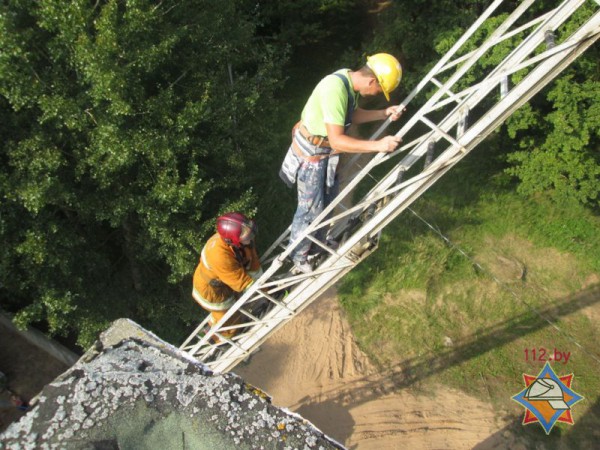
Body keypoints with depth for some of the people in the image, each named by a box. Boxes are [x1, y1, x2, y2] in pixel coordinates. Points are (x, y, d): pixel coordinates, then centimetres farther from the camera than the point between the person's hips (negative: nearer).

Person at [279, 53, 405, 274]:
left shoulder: (351, 81, -4)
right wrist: (378, 145, -36)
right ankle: (298, 258, 24)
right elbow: (337, 140, -35)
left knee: (328, 200, 22)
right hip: (310, 154, -9)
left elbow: (353, 115, 13)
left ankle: (319, 242, 46)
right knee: (310, 209, 3)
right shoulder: (335, 89, -33)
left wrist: (384, 113, -1)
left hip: (327, 152, 9)